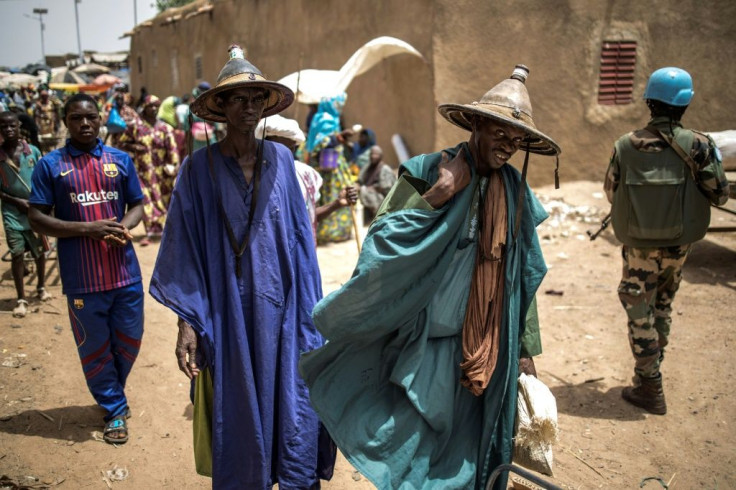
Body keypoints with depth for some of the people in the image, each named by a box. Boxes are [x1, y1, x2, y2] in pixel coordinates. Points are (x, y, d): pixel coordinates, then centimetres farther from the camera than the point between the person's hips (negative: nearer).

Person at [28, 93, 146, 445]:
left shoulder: (121, 160, 8)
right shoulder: (50, 165, -1)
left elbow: (137, 205, 12)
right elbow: (37, 218, -4)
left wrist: (125, 227, -11)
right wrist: (88, 228, -17)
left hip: (125, 271, 3)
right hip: (82, 277, -2)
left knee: (129, 341, 14)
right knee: (94, 348, 9)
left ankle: (112, 392, 42)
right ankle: (114, 410, 28)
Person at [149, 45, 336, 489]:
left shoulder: (280, 160, 4)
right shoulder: (200, 168, -3)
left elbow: (300, 236, 6)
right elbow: (186, 248, -3)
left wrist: (310, 310, 4)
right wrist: (187, 323, -8)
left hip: (282, 309, 2)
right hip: (228, 312, -2)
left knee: (295, 410, 7)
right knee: (237, 414, 9)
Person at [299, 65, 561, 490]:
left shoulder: (516, 191, 4)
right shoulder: (427, 173, -9)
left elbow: (523, 278, 9)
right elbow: (383, 245, -19)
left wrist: (526, 351, 11)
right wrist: (438, 194, -25)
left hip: (484, 353, 4)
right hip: (423, 348, -4)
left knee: (465, 455, 18)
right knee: (411, 455, 6)